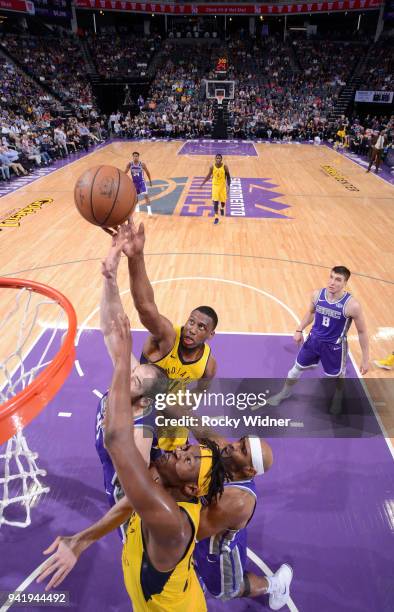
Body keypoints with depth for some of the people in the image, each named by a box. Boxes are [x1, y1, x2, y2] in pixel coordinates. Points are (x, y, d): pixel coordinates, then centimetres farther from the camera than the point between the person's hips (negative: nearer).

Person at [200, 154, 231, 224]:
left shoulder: (224, 167, -11)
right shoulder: (212, 167, -8)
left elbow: (228, 177, -4)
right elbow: (208, 176, 5)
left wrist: (229, 186, -11)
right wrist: (202, 184, 4)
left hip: (222, 186, 0)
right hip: (215, 186, 0)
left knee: (223, 200, 12)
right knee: (215, 202, -7)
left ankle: (222, 209, 48)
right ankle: (216, 217, -1)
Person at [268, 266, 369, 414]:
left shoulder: (352, 305, -26)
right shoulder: (317, 294, -14)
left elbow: (362, 332, -13)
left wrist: (365, 359, -10)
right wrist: (299, 330, 10)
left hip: (335, 346, -3)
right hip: (314, 339, 3)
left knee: (337, 375, 20)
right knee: (298, 366, 17)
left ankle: (338, 398, 55)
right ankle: (284, 393, 43)